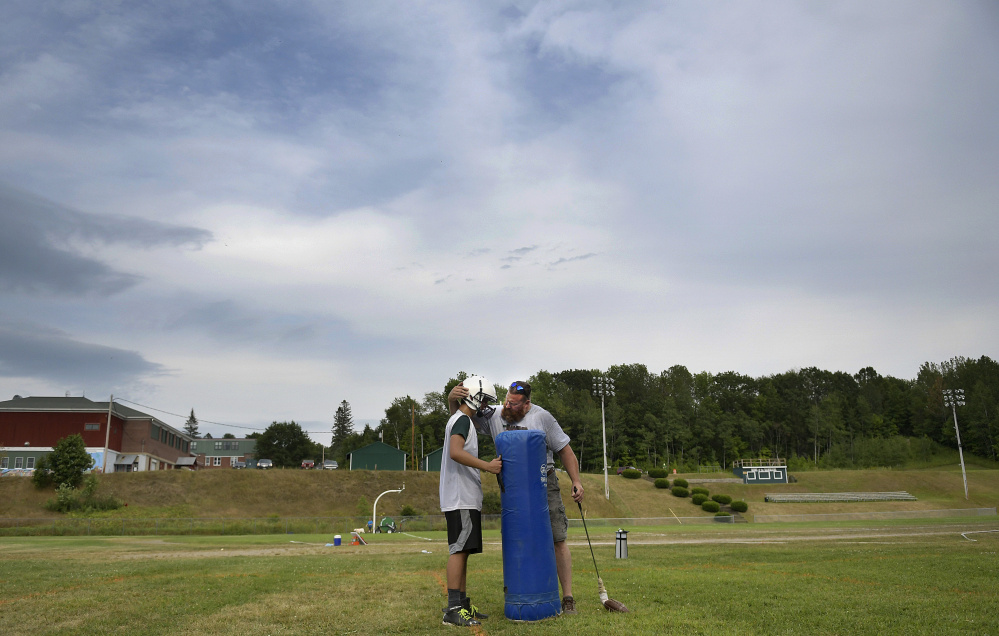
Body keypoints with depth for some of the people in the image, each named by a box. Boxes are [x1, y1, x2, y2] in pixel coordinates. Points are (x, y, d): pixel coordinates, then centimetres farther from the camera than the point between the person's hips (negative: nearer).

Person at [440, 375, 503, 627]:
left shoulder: (457, 420, 21)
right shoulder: (463, 420, -10)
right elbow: (456, 453, -25)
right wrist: (487, 465, -24)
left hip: (464, 499, 11)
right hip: (461, 499, -11)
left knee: (462, 550, 11)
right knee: (459, 549, -12)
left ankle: (462, 603, 16)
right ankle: (453, 609, -12)